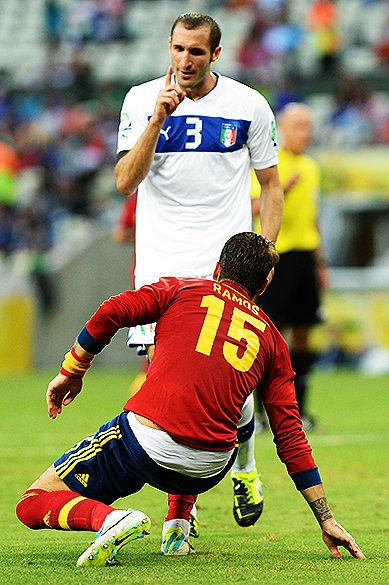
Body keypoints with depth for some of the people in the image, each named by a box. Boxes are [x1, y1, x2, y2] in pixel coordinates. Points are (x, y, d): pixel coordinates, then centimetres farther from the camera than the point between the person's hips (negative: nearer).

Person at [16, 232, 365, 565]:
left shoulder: (180, 289, 14)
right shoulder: (272, 340, 19)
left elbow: (112, 313, -2)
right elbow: (291, 436, 15)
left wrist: (71, 373, 11)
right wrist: (326, 519, 18)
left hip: (145, 442, -3)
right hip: (208, 472, 4)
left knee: (32, 505, 9)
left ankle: (109, 518, -20)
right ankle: (178, 528, 22)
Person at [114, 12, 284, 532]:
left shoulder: (249, 105, 2)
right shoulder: (142, 100, 2)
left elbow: (270, 183, 12)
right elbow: (125, 182, -9)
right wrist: (158, 119, -19)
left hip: (226, 262, -1)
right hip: (160, 264, 1)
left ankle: (245, 469, 20)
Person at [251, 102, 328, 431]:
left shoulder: (310, 167, 17)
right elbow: (255, 207, -15)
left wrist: (320, 263, 22)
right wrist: (282, 190, -30)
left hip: (304, 254, 6)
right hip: (275, 254, -6)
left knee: (303, 332, 5)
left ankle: (298, 408, 10)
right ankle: (264, 409, -2)